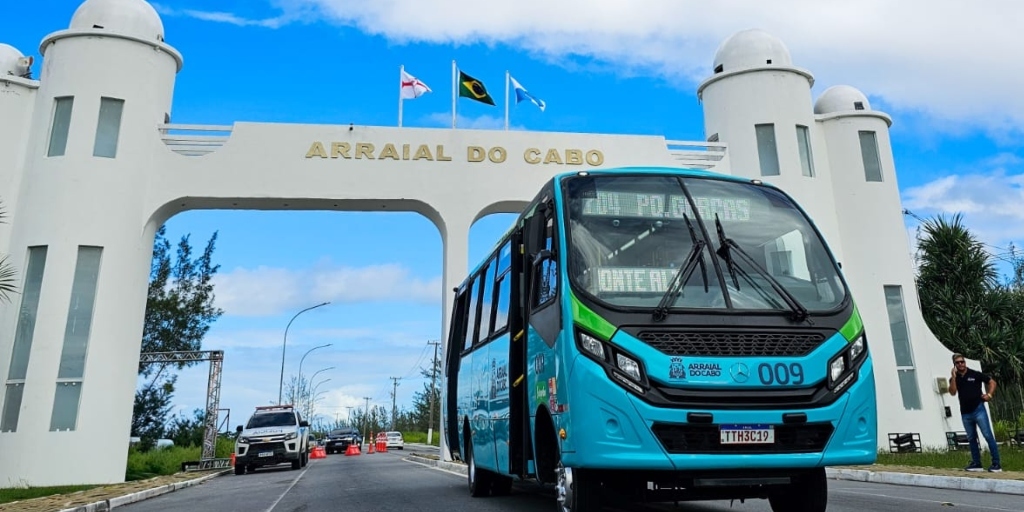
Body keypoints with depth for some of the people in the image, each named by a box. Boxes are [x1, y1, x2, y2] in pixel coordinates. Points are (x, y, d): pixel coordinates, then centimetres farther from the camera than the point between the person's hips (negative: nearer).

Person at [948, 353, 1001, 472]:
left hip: (978, 410, -4)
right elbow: (953, 392, -8)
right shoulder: (954, 378, 6)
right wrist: (953, 377, -13)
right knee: (971, 439, 10)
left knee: (988, 436, -6)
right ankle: (976, 463, 16)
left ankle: (996, 464, -1)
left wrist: (989, 394, -6)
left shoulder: (975, 374, -2)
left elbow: (992, 382, 6)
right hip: (965, 413, 4)